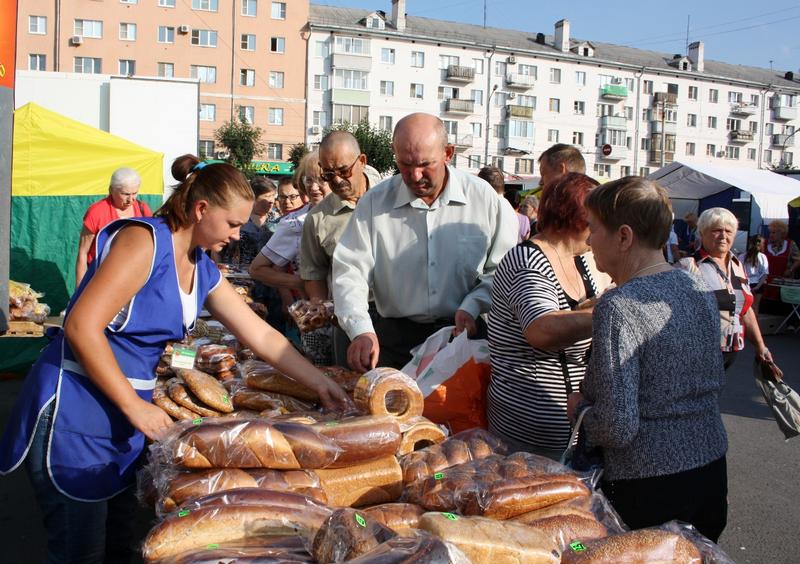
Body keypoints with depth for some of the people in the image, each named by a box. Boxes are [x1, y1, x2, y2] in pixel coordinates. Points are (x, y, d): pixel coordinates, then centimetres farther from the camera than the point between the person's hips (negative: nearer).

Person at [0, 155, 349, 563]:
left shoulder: (203, 271, 9)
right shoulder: (144, 240, -16)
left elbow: (262, 336, 11)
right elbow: (82, 325, -23)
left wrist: (320, 383, 7)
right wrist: (137, 408, -19)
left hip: (125, 410, 8)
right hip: (75, 410, -8)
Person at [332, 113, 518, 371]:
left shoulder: (483, 197, -5)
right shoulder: (375, 202, -5)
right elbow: (349, 271, -8)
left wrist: (472, 306, -15)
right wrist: (361, 330, -23)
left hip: (462, 334, 0)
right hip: (395, 338, 0)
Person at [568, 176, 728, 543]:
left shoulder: (619, 307, -23)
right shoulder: (699, 290, 2)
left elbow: (617, 427, -25)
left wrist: (579, 408, -5)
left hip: (647, 488, -7)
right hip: (712, 471, 7)